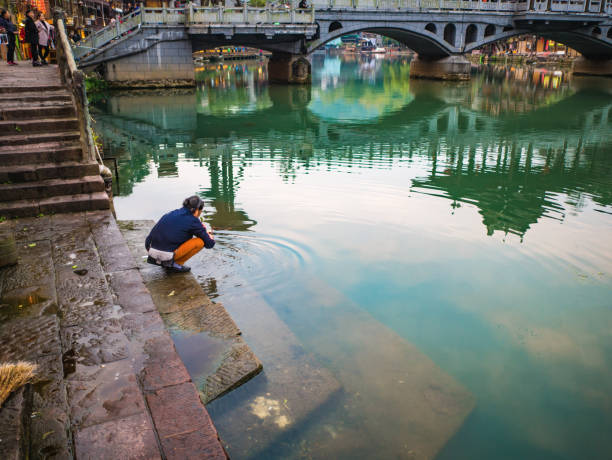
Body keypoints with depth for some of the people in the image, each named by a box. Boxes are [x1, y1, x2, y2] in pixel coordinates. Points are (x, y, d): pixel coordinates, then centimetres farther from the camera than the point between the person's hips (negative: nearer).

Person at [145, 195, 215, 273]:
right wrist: (211, 237, 27)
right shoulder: (193, 221, -5)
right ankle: (172, 263, -2)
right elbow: (209, 244, 0)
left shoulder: (172, 213, 15)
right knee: (200, 242, -2)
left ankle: (159, 260, 16)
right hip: (166, 254, -8)